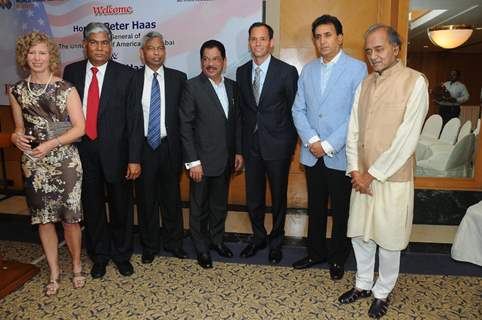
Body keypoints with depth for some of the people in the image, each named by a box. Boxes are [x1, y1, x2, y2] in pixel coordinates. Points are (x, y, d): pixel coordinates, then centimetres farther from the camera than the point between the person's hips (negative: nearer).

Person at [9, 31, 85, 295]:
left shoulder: (66, 89, -4)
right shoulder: (17, 92, 6)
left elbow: (80, 127, -7)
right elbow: (20, 127, 15)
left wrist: (52, 144, -18)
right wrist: (16, 138, -8)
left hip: (65, 162, -3)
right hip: (33, 164, 3)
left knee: (69, 218, 2)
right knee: (43, 219, 10)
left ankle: (76, 266, 25)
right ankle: (54, 271, 28)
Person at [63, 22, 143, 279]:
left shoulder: (125, 75, -5)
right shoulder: (71, 72, 4)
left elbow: (134, 118, -8)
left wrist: (134, 158, -12)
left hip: (115, 151, -2)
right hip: (82, 151, 3)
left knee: (121, 206, 11)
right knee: (92, 206, 15)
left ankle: (122, 255, 33)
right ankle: (99, 256, 35)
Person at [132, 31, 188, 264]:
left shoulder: (178, 78, 2)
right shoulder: (132, 79, 0)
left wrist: (183, 146, -3)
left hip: (169, 146, 1)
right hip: (142, 147, 0)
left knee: (171, 197, 12)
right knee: (145, 199, 10)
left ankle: (174, 243, 31)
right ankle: (149, 246, 29)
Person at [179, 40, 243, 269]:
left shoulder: (231, 86, 6)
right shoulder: (192, 86, -10)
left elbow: (236, 121, 11)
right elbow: (185, 126, -12)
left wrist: (238, 151, 8)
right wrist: (193, 161, -15)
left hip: (226, 159, 5)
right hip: (202, 160, -5)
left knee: (220, 204, 19)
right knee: (199, 207, 11)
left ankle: (217, 239, 39)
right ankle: (201, 247, 29)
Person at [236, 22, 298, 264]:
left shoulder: (287, 71, -8)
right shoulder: (242, 72, 5)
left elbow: (294, 110, -3)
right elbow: (242, 109, 10)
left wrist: (291, 144, -3)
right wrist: (242, 143, 8)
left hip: (277, 145, -3)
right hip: (251, 145, 4)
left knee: (278, 197, 11)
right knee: (253, 198, 13)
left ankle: (276, 242, 33)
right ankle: (258, 238, 37)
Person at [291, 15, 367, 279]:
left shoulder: (357, 68, -6)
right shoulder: (308, 70, 10)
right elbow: (298, 109, 6)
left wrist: (329, 145, -15)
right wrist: (311, 140, -9)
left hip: (340, 155, -4)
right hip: (312, 154, 4)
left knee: (341, 210, 10)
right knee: (315, 207, 16)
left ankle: (338, 258, 29)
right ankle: (316, 252, 34)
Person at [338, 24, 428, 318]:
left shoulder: (415, 82, -10)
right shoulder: (365, 84, 8)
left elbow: (407, 139, -16)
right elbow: (353, 130, 6)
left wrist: (373, 173, -14)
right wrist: (355, 170, -5)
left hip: (393, 179, -5)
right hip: (363, 177, 5)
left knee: (388, 240, 9)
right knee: (359, 234, 15)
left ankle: (383, 292, 31)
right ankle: (363, 284, 36)